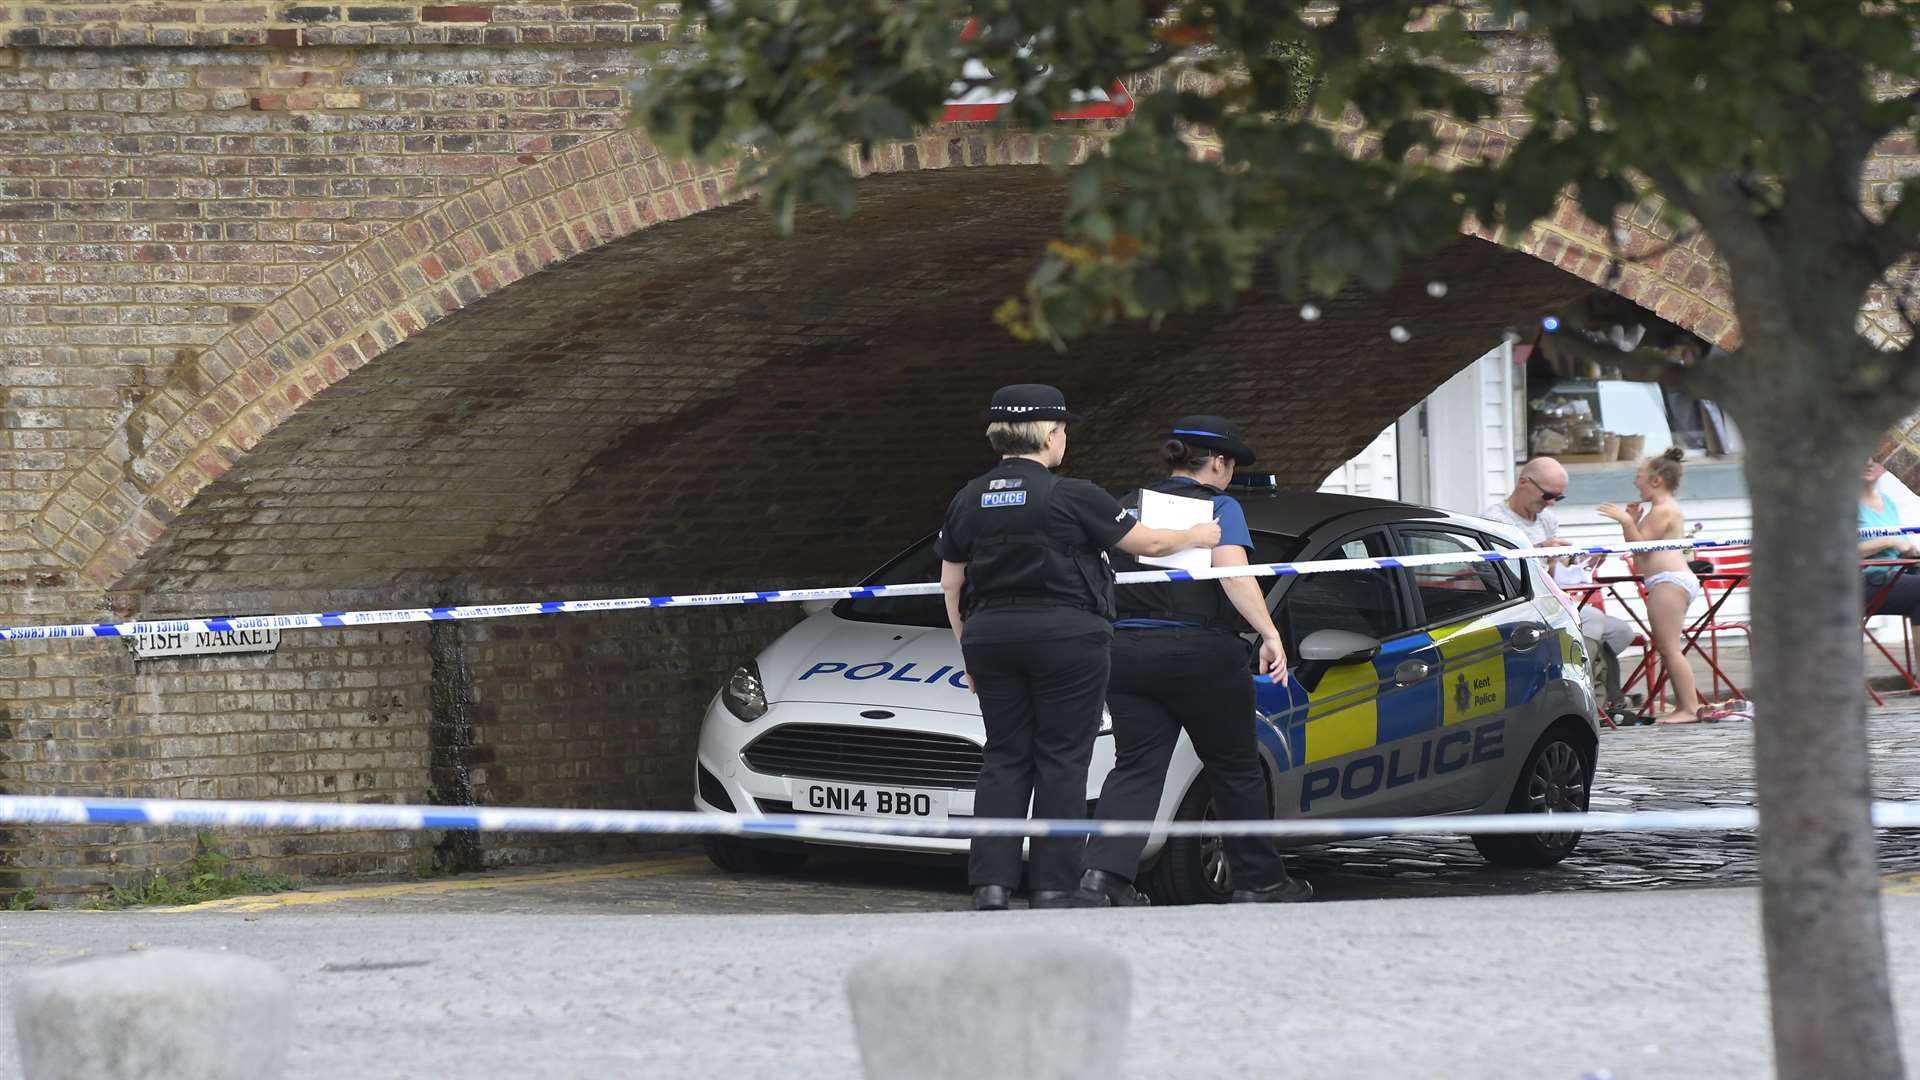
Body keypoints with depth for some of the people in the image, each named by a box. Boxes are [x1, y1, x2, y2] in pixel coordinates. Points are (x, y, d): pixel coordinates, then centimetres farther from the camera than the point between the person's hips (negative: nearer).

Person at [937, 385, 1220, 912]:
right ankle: (1052, 890, -1)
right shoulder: (1072, 497, -9)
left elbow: (951, 584, 11)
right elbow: (1148, 543, 0)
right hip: (1065, 634, -5)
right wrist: (1197, 537, 19)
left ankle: (990, 884, -2)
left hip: (991, 636, 5)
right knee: (1061, 761, 1)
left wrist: (969, 652, 20)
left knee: (1003, 759, 8)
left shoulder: (969, 501, 6)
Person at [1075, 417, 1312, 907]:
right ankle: (1259, 881, 19)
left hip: (1125, 649, 4)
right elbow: (1234, 574, -16)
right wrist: (1269, 635, -22)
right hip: (1200, 654, -4)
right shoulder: (1219, 507, -2)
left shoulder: (1129, 508, 14)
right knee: (1235, 770, 11)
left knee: (1135, 769, 0)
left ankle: (1104, 873, -20)